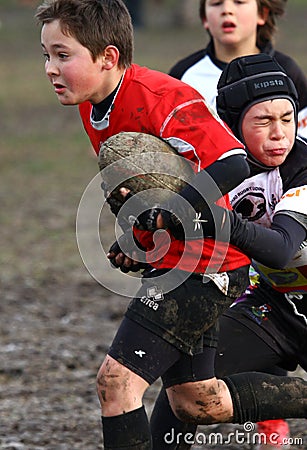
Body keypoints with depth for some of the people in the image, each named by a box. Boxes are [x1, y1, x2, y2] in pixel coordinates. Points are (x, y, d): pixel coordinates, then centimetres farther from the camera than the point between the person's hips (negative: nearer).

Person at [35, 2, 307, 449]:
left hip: (205, 267, -10)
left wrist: (167, 214, -33)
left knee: (116, 379, -16)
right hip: (171, 261, 10)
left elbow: (233, 165, -30)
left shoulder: (159, 99, -24)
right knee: (195, 403, 18)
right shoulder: (91, 106, 4)